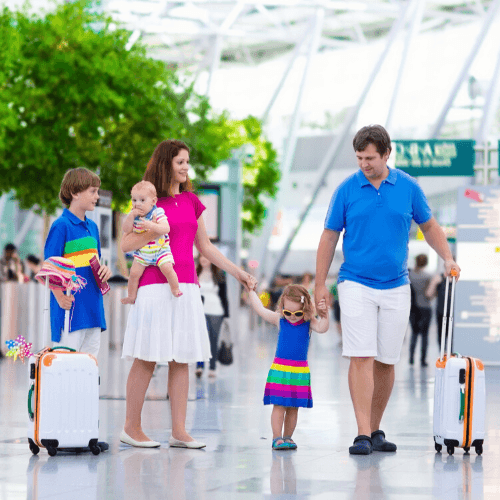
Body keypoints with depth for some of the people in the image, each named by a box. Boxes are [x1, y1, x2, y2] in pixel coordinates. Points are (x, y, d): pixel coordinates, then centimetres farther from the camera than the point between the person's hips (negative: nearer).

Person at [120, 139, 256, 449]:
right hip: (155, 286, -5)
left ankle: (179, 431, 6)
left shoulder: (191, 202, 15)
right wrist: (154, 232, -17)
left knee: (182, 359, 4)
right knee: (147, 358, -3)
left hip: (186, 288, 5)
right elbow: (126, 244, -4)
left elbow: (205, 246, 20)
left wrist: (237, 272, 17)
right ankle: (132, 427, 6)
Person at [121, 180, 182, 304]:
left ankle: (175, 289, 1)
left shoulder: (158, 214, -14)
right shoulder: (134, 216, 0)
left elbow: (166, 229, -27)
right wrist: (131, 216, -20)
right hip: (142, 252, 4)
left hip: (160, 250, -4)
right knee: (134, 272, -6)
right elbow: (126, 230, -8)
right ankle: (131, 296, 13)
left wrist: (151, 225, -42)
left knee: (167, 268, -23)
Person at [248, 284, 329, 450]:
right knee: (279, 405, -4)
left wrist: (324, 313, -33)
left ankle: (287, 437, 16)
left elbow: (322, 328, -18)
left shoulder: (309, 322, -1)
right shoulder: (279, 320, 0)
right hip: (280, 369, -1)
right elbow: (260, 310, 6)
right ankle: (277, 438, -3)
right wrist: (252, 291, 10)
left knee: (293, 407, 8)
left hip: (300, 371, 1)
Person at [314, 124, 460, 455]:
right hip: (356, 285, -2)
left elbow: (429, 226, 14)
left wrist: (448, 258, 0)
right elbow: (330, 237, 4)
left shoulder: (408, 188, 2)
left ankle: (376, 430, 20)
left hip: (396, 287, 2)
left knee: (386, 362, 7)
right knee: (361, 359, -11)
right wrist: (320, 284, 3)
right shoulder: (346, 190, -2)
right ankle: (363, 435, -13)